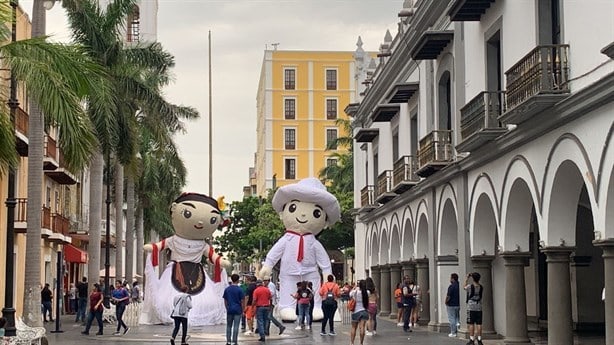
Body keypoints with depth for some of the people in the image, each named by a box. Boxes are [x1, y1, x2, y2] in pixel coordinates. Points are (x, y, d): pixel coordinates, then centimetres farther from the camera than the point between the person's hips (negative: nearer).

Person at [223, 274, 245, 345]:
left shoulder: (227, 289, 3)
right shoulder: (240, 290, -8)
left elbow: (225, 301, 8)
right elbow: (242, 301, -7)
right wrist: (242, 310, 3)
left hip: (229, 310, 3)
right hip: (238, 310, -3)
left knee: (228, 326, 11)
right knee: (236, 326, -1)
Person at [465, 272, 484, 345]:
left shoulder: (470, 286, -9)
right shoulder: (481, 287, 1)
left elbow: (465, 287, 13)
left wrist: (466, 279, 20)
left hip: (471, 307, -3)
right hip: (479, 307, 3)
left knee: (471, 324, 1)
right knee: (479, 324, 4)